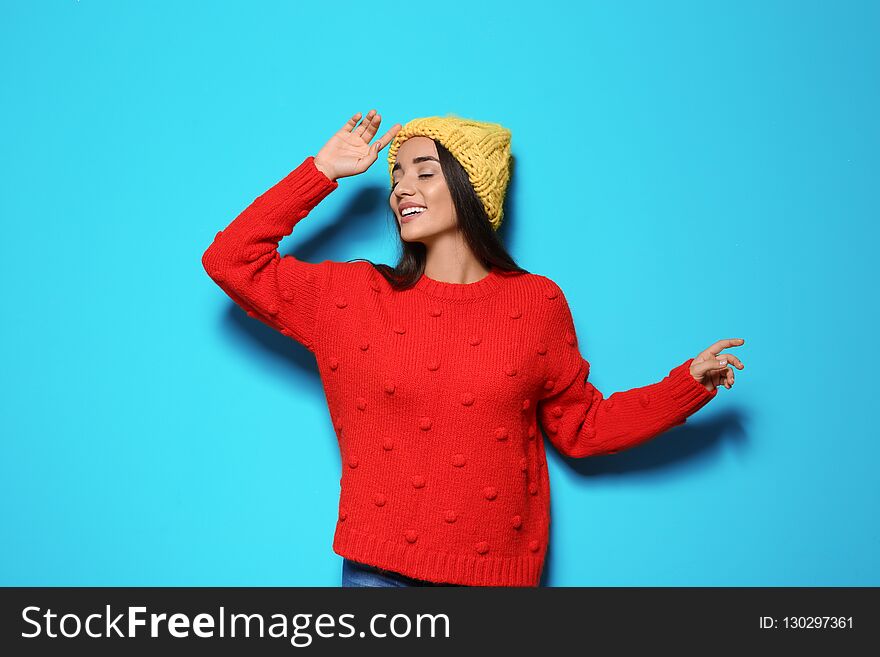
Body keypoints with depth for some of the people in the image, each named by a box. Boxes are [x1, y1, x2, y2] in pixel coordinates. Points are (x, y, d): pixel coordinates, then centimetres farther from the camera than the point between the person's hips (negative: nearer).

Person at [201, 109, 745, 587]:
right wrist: (322, 171, 0)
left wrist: (690, 382, 2)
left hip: (497, 567, 0)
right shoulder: (355, 294, 2)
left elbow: (582, 427, 9)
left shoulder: (537, 303, 2)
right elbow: (230, 261, 1)